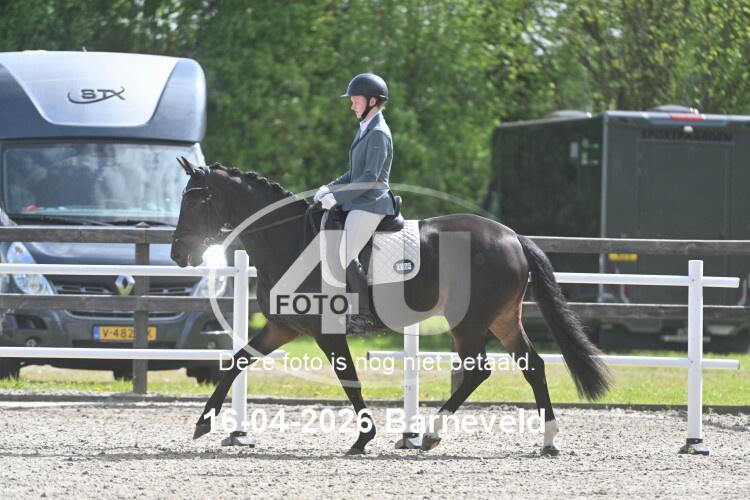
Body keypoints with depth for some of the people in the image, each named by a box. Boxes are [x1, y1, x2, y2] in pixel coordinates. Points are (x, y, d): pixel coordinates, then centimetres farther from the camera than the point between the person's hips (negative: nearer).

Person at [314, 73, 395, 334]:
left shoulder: (379, 134, -13)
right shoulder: (364, 130, 18)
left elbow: (370, 177, -19)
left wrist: (337, 197, -19)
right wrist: (330, 188, 9)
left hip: (370, 204, -10)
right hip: (358, 202, 10)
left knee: (346, 255, -20)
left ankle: (364, 315, -15)